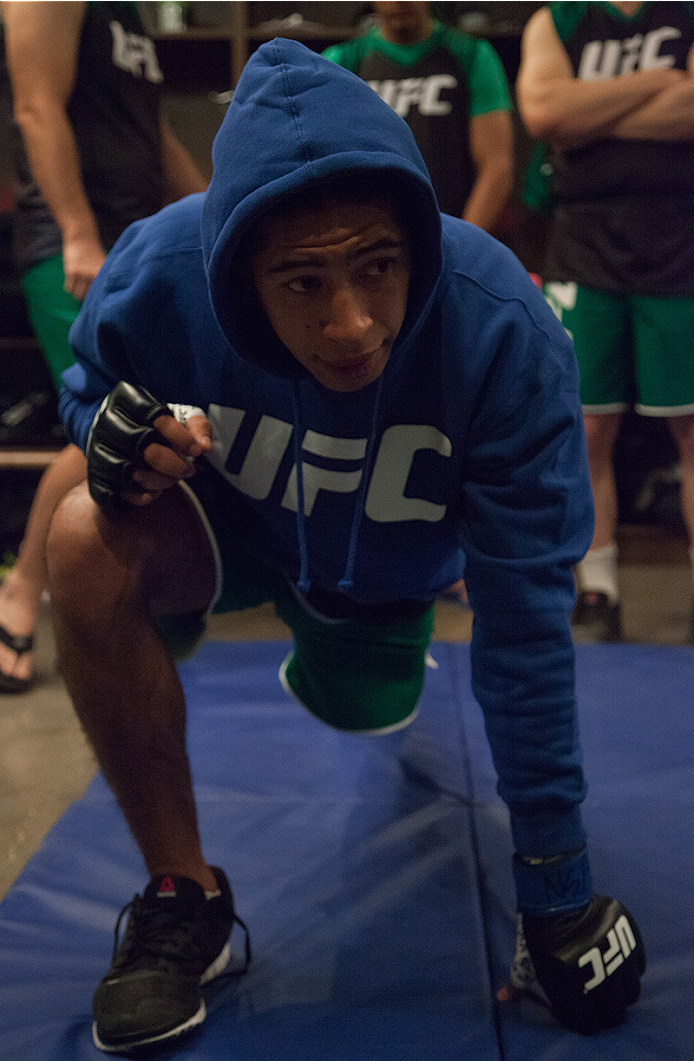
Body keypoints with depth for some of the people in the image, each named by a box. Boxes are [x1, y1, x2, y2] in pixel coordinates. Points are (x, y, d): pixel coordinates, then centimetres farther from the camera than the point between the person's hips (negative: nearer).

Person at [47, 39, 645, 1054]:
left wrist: (555, 877, -28)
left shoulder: (505, 332, -37)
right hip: (226, 522, -1)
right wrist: (116, 442, -34)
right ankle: (184, 894, -16)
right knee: (88, 540, -32)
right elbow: (87, 391, -8)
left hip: (386, 572, 1)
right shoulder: (155, 274, -34)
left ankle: (334, 669, 58)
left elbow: (524, 619, -32)